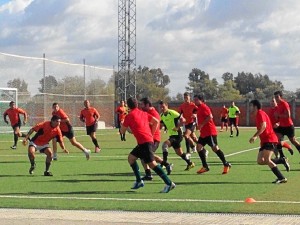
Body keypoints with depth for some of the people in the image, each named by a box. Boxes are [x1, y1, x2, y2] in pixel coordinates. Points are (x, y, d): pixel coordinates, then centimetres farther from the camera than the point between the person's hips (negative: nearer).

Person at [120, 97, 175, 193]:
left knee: (152, 163, -13)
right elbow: (156, 122, 11)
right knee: (131, 157, 20)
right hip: (149, 139, 9)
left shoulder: (129, 116, -1)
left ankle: (169, 183, -20)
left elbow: (122, 131, 6)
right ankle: (139, 181, 20)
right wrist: (151, 134, 16)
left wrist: (122, 125, 29)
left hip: (144, 142, -9)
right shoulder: (143, 113, 17)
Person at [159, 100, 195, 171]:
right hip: (171, 135, 9)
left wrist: (177, 127, -27)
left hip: (177, 134, -9)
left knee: (165, 144, -25)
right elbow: (161, 125, 21)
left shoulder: (172, 113, -16)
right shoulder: (162, 116, 7)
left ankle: (165, 162, -23)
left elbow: (183, 120, -20)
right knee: (179, 153, 16)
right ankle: (190, 163, 31)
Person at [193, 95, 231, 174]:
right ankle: (205, 166, 5)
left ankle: (226, 165, 1)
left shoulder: (204, 107, -11)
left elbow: (210, 116, -24)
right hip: (203, 133, 10)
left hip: (210, 132, -10)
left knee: (215, 148, -8)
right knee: (199, 147, 2)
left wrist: (201, 124, -21)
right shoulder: (199, 108, 17)